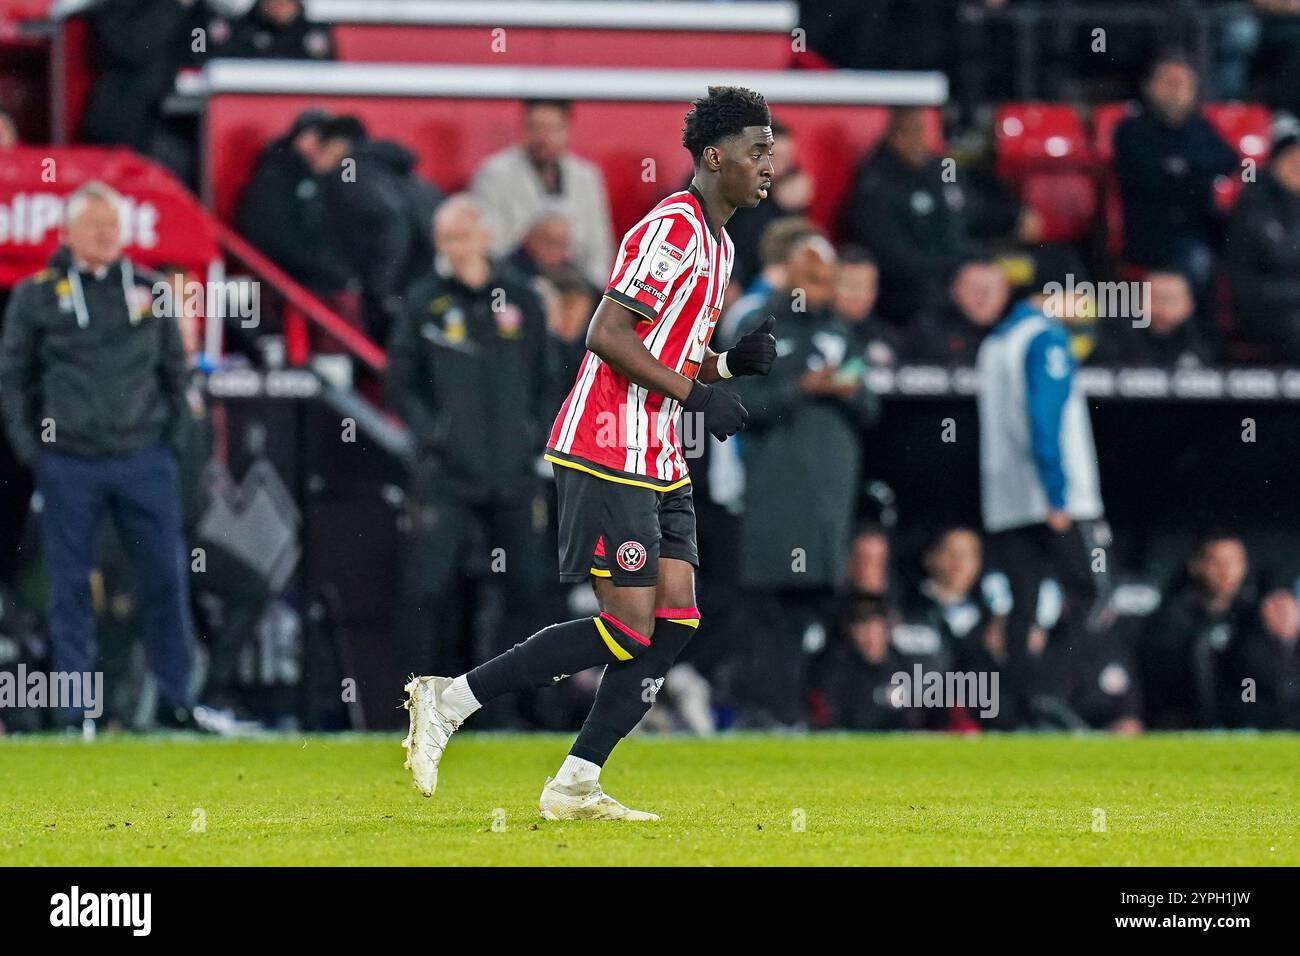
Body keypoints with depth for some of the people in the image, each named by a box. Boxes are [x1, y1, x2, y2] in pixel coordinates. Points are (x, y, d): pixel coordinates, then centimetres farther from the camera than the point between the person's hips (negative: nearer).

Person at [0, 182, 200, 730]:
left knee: (165, 577, 0)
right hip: (69, 465, -2)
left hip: (144, 459, 2)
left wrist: (175, 434, 9)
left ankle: (175, 699, 9)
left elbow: (174, 369, 17)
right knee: (71, 586, 2)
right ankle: (76, 707, 8)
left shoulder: (148, 290, 9)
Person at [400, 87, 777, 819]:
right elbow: (607, 336, -20)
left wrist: (731, 364, 6)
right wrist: (695, 391, -18)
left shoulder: (717, 244, 18)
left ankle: (576, 786, 2)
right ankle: (449, 700, -4)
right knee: (628, 629, -12)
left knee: (676, 620, 1)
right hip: (609, 455, -10)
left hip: (660, 465, 10)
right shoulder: (673, 229, -14)